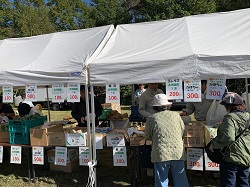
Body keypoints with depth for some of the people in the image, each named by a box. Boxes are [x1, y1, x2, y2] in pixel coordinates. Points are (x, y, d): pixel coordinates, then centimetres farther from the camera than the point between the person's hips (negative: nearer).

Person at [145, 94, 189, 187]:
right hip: (178, 153, 3)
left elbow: (148, 137, 7)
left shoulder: (151, 118, -3)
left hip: (161, 154, -2)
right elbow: (182, 131, 14)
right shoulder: (176, 115, 4)